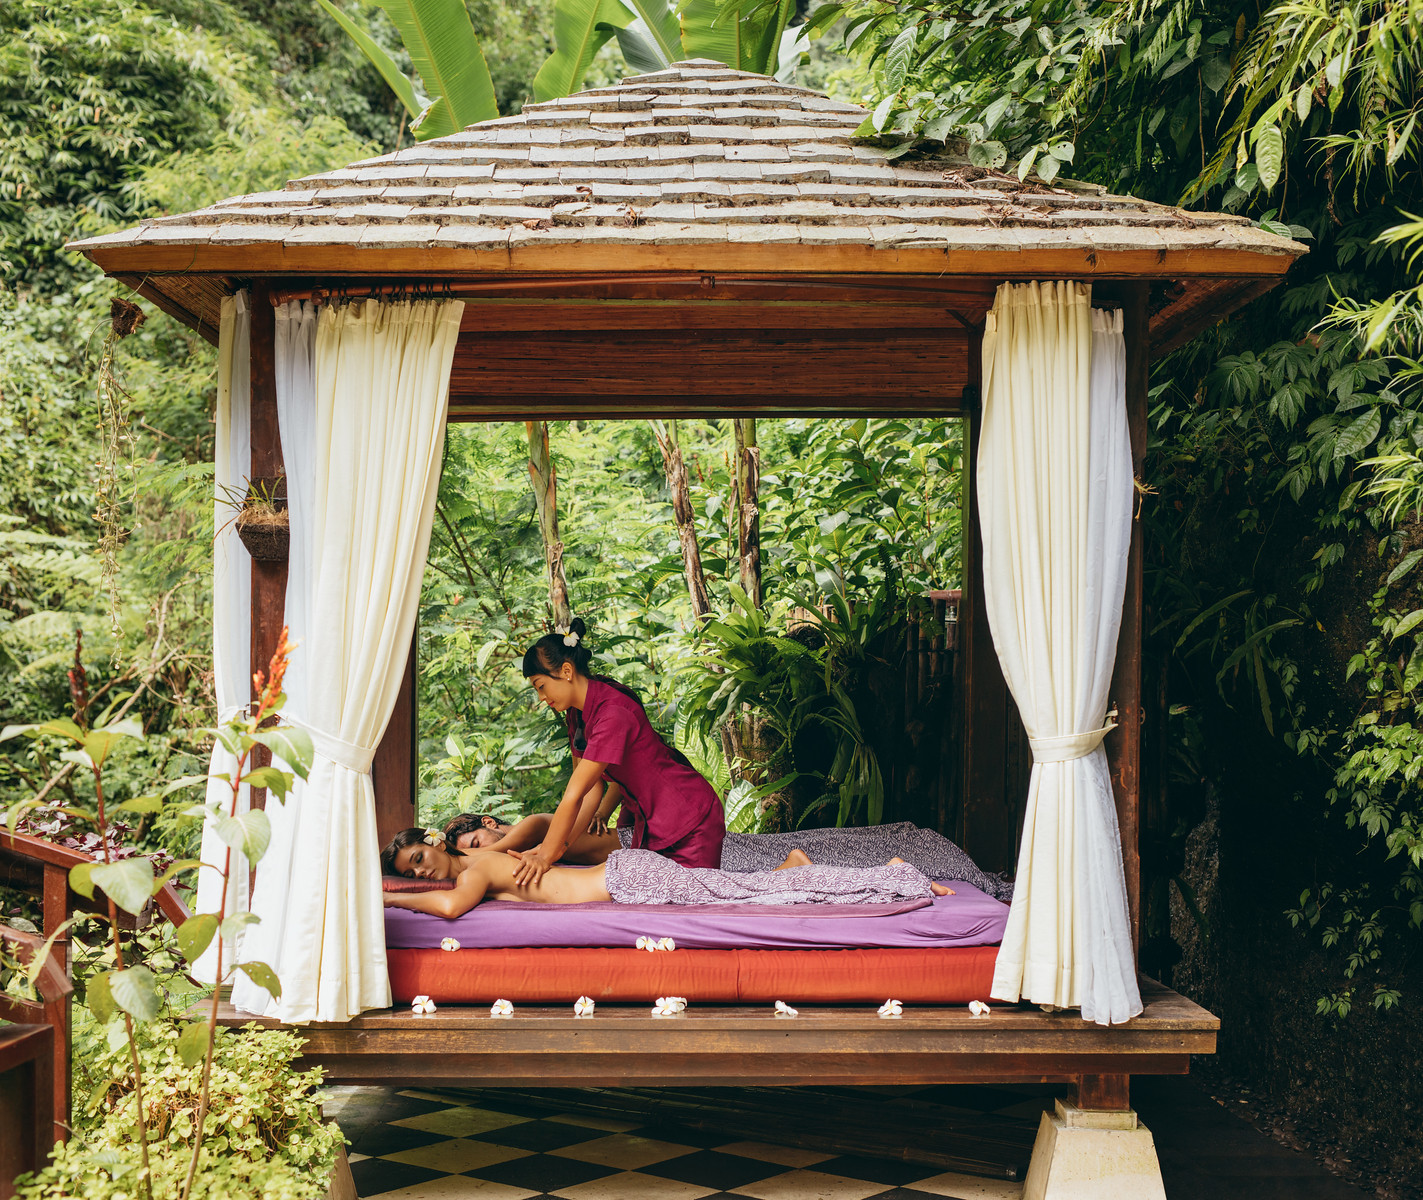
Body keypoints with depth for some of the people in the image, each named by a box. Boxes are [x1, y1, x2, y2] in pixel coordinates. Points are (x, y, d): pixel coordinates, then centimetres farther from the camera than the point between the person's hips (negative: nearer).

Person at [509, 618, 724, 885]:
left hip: (689, 822, -9)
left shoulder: (614, 713, -29)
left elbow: (574, 795, -27)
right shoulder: (577, 713, 1)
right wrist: (560, 844, -13)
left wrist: (547, 855, -23)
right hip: (646, 821, 9)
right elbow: (592, 788, -3)